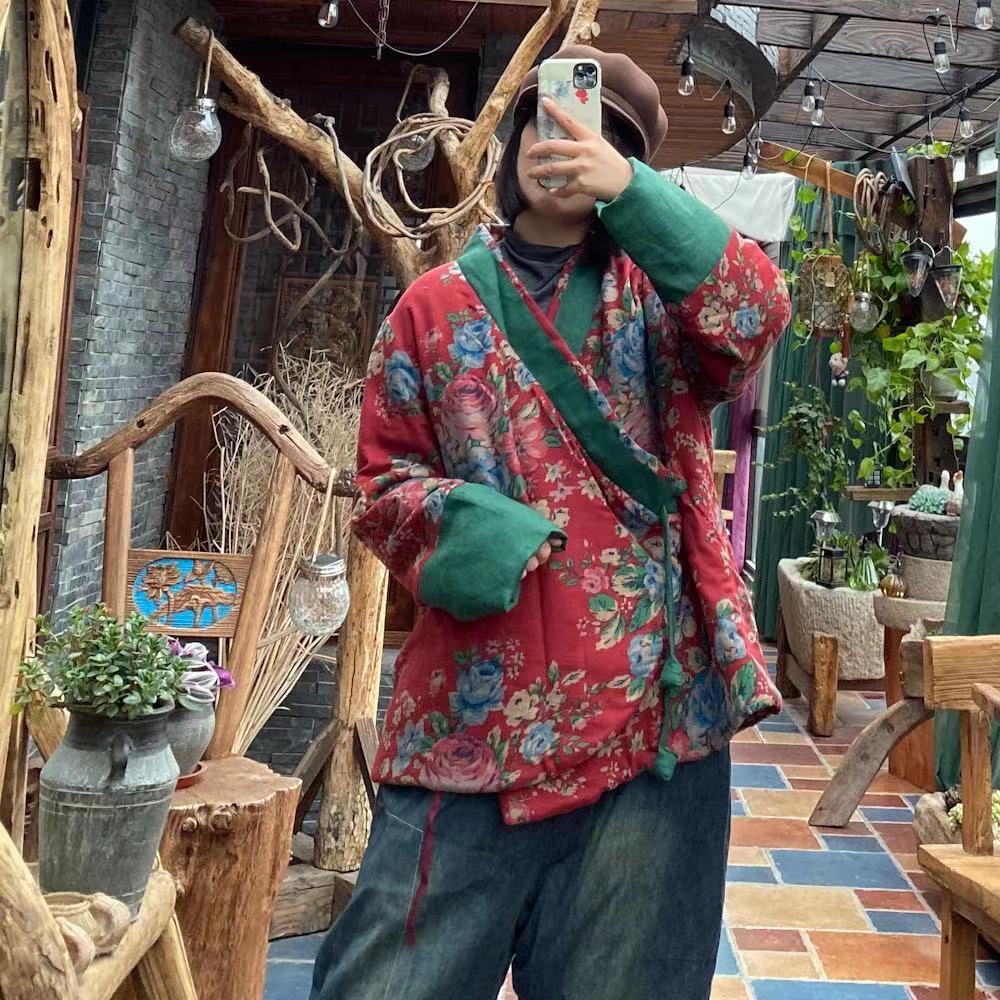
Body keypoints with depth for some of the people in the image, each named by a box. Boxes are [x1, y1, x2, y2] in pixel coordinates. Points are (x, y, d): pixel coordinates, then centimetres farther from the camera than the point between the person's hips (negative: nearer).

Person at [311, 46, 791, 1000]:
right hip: (473, 709, 0)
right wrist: (455, 522, -13)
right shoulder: (437, 303, 10)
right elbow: (382, 481, 8)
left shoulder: (659, 290, 9)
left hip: (653, 705, 0)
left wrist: (631, 193, -22)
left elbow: (758, 314, -12)